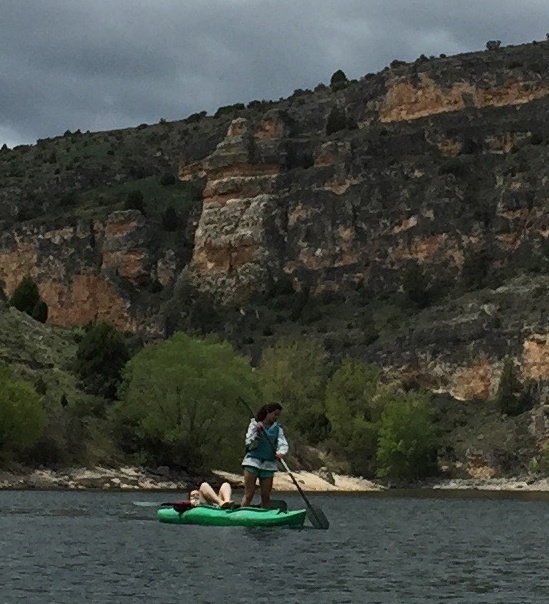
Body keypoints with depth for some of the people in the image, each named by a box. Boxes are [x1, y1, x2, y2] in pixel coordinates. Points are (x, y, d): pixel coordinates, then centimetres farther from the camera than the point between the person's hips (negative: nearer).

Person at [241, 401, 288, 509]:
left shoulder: (277, 428, 9)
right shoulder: (254, 424, 1)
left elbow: (283, 444, -6)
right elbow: (250, 444, -5)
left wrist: (281, 452, -27)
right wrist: (257, 432, -19)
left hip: (269, 464, 3)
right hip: (253, 461, -3)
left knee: (266, 496, 5)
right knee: (248, 495, -7)